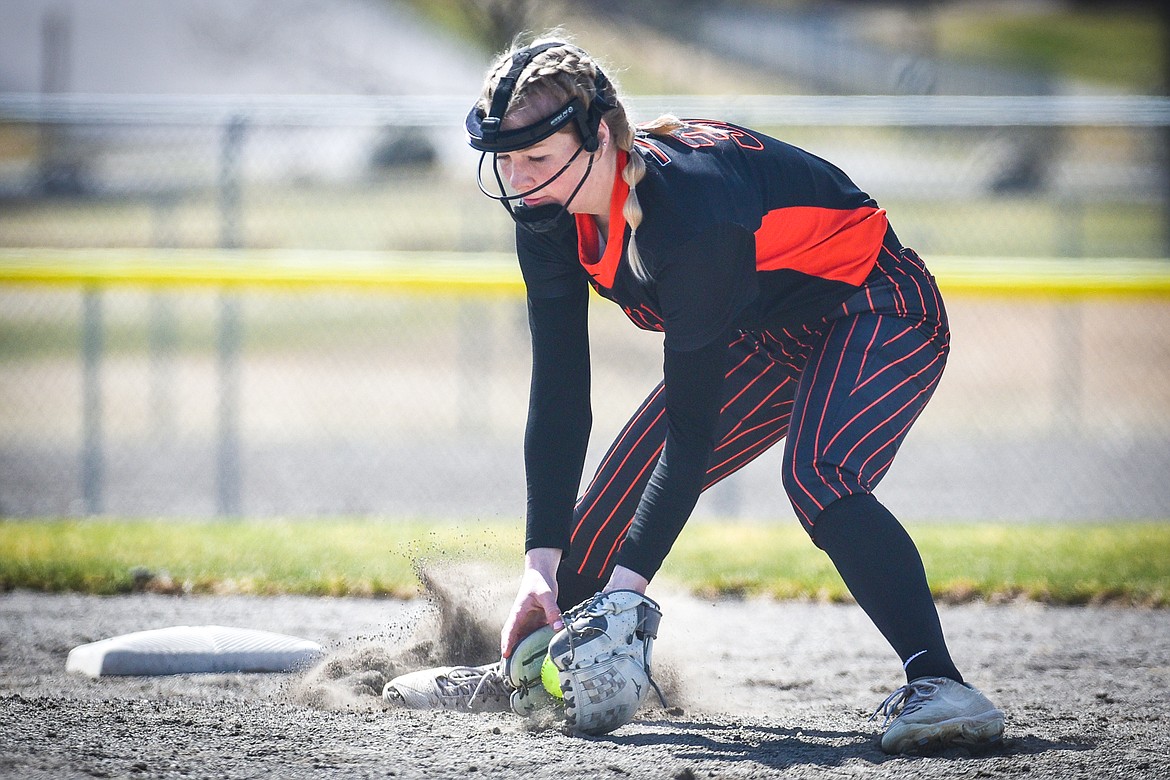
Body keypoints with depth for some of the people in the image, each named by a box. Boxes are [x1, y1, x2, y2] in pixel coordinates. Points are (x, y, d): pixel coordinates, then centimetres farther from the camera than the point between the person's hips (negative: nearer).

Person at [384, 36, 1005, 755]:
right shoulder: (550, 216, -14)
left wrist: (630, 580, -35)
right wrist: (541, 564, -17)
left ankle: (937, 683, -41)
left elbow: (692, 421, -34)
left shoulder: (690, 205, -37)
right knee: (627, 487, 4)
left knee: (816, 474, -34)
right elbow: (559, 397, -9)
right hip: (765, 338, 8)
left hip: (879, 310, -8)